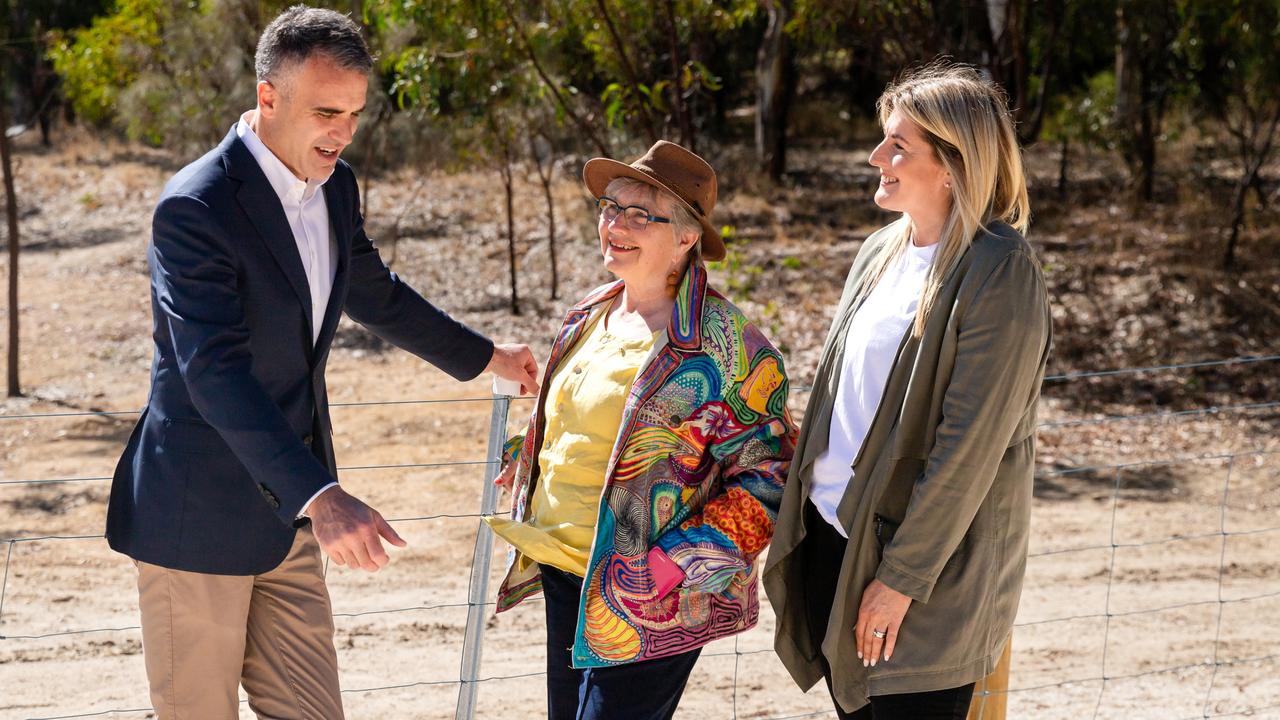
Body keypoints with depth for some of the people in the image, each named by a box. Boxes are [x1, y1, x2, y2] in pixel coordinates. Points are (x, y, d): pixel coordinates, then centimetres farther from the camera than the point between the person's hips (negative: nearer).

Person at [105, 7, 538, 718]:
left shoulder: (336, 186, 7)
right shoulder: (195, 208, -21)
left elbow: (374, 292, 27)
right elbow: (216, 372, -31)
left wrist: (485, 356, 37)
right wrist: (320, 497, -41)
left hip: (288, 513, 8)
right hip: (199, 518, -7)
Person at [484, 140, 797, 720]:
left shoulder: (720, 344, -16)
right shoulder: (592, 316, 8)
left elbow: (768, 475, -16)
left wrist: (674, 566, -22)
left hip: (644, 598, -8)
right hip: (564, 583, 8)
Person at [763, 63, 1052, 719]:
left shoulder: (999, 274, -16)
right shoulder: (881, 252, 8)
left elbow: (968, 445, -19)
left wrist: (901, 578, -18)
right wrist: (802, 510, 13)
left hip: (925, 561, -7)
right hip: (833, 539, 7)